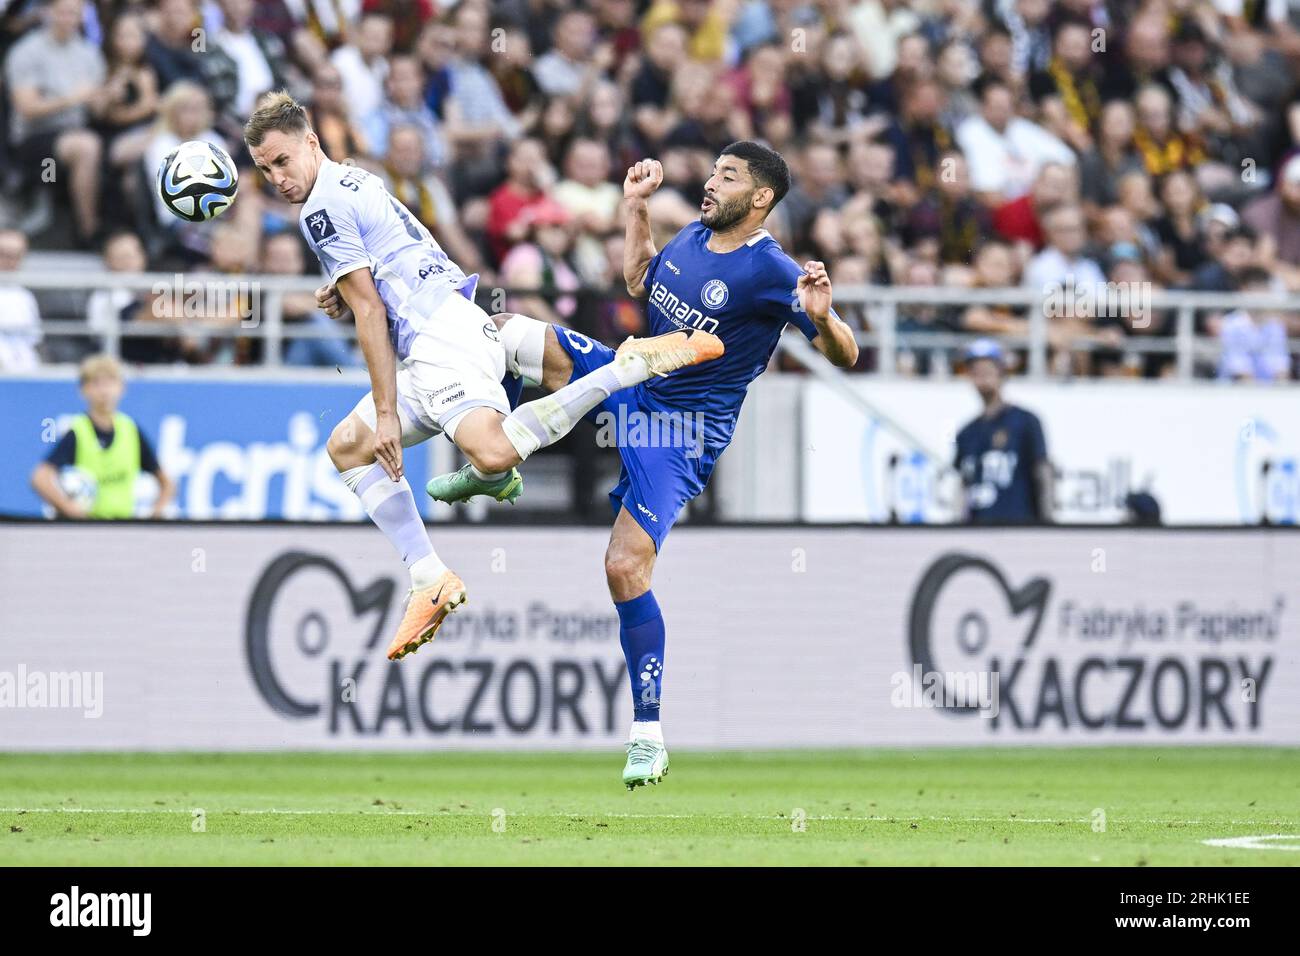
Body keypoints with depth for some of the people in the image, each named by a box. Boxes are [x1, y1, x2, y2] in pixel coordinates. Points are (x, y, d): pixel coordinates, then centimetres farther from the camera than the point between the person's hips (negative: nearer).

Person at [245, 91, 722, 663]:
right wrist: (346, 290, 19)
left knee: (492, 454, -33)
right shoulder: (355, 182, 24)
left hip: (440, 337, -11)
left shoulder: (322, 207, -6)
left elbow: (369, 312, -10)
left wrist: (387, 413, -9)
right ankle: (431, 580, 8)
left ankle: (629, 369, -24)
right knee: (347, 445, 16)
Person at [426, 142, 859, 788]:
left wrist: (821, 317, -38)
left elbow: (845, 356, -18)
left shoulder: (772, 273, -18)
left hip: (683, 434, -7)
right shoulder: (694, 238, 4)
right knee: (504, 332, 1)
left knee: (625, 567, -19)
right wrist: (636, 207, 18)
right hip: (632, 384, 7)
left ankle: (647, 736, -9)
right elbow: (639, 281, 25)